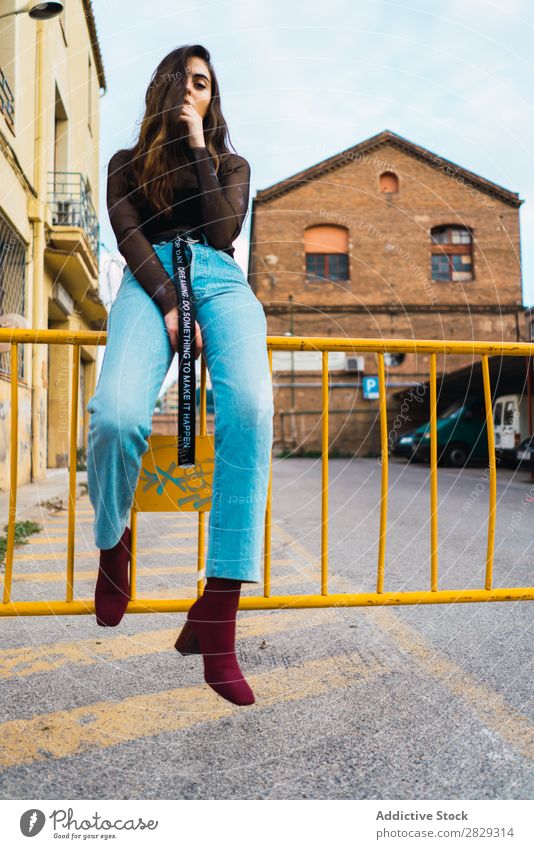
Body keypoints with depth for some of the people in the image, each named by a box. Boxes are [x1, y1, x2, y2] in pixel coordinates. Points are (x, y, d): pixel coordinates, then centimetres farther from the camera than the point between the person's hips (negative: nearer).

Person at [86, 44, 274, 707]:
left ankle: (217, 610, -36)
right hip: (151, 282, 0)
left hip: (219, 281, 1)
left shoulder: (232, 165, 28)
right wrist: (169, 304, -11)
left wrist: (197, 146, 8)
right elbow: (130, 240, 7)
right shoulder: (126, 164, 26)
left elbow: (222, 233, 7)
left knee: (250, 404, -35)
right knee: (116, 415, -34)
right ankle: (112, 544, -1)